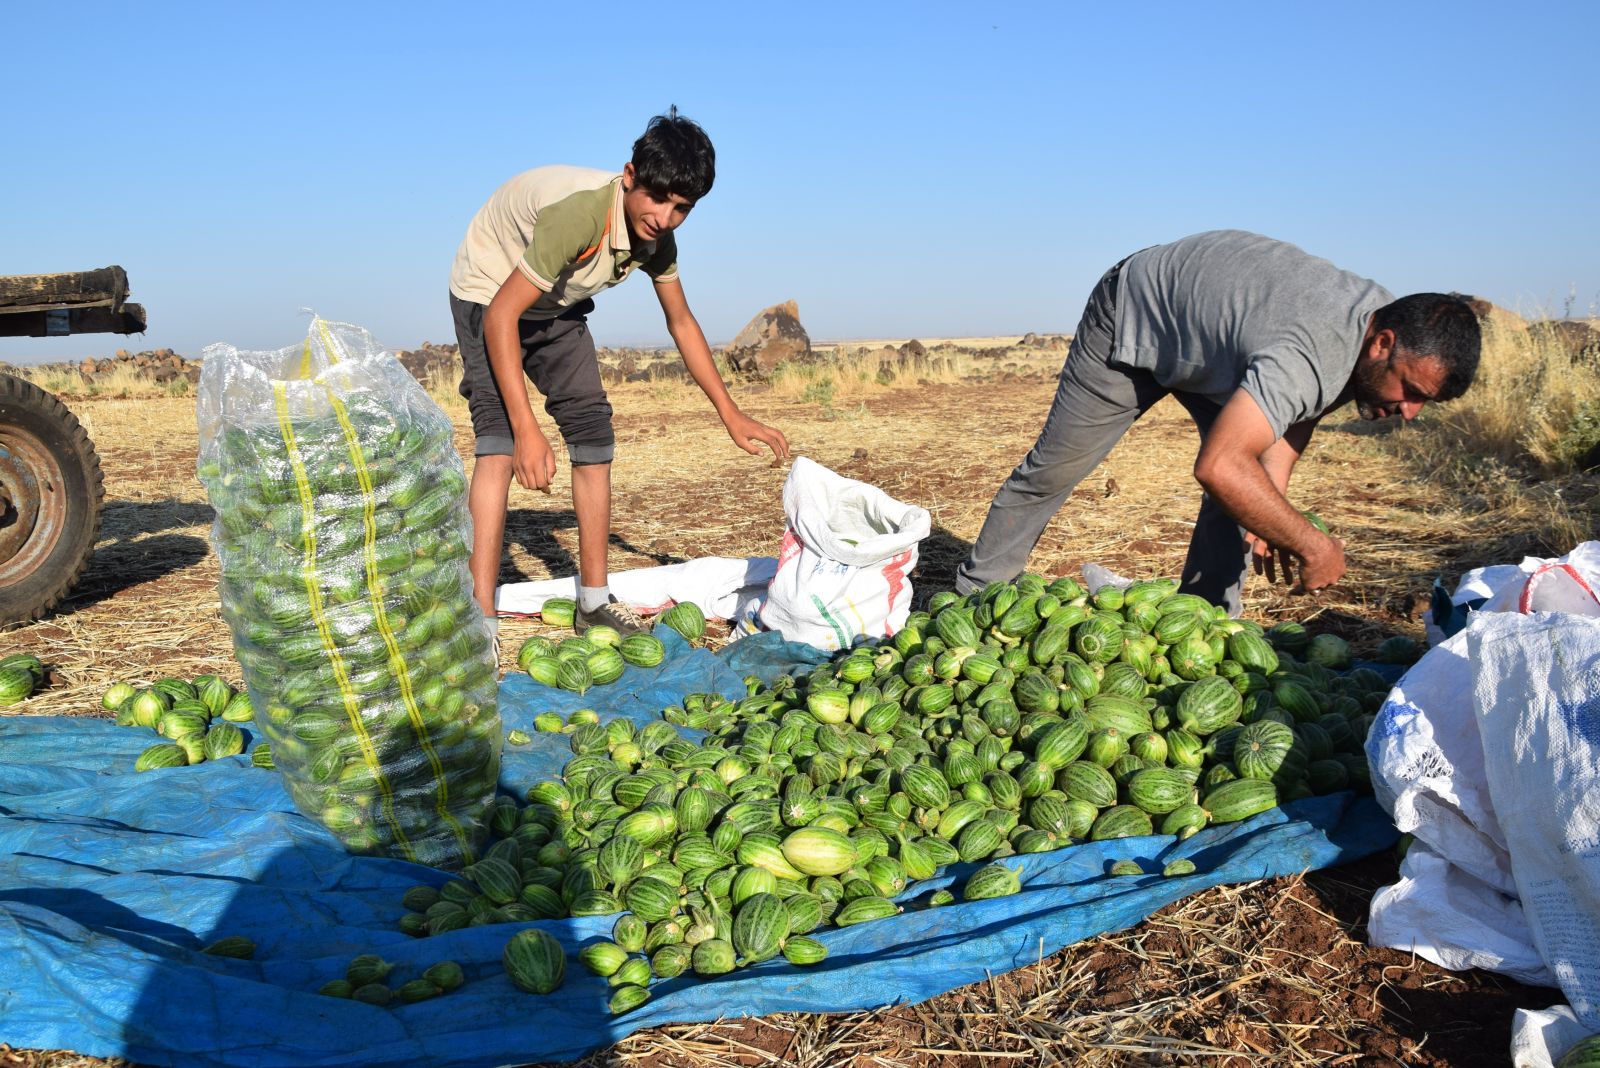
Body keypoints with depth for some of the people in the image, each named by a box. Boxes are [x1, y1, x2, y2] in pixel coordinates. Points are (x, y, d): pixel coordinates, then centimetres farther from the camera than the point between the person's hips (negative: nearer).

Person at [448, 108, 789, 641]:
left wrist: (732, 416, -2)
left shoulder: (657, 234, -15)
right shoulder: (580, 213, -39)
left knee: (593, 434, 1)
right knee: (500, 442, -23)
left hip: (557, 307, 7)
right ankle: (480, 620, -25)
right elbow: (500, 317, -37)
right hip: (490, 296, -7)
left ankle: (595, 601, 10)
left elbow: (681, 322, 0)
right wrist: (527, 429, -43)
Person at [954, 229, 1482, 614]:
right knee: (1053, 468, 1)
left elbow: (1296, 410, 1)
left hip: (1209, 315, 7)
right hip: (1132, 313, -7)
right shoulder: (1307, 356, -43)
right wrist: (1311, 544, -41)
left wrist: (1272, 498, -12)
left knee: (1248, 486, -8)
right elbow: (1219, 467, -52)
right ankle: (975, 592, 18)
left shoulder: (1389, 319, -15)